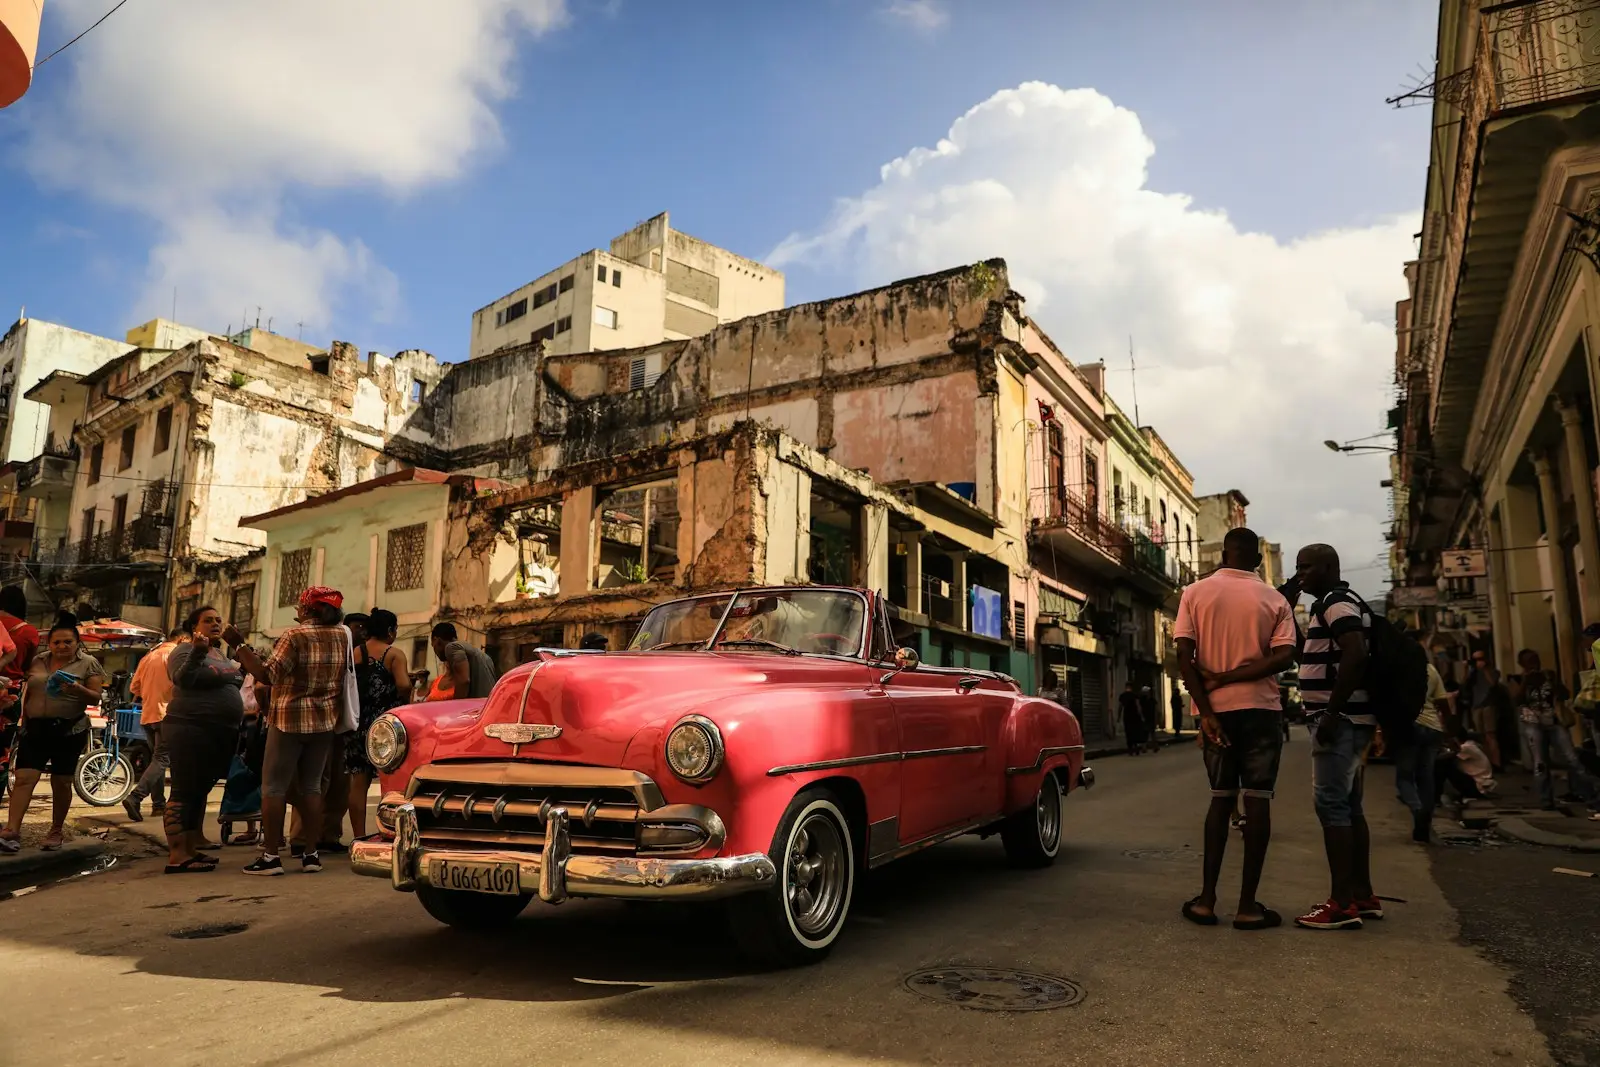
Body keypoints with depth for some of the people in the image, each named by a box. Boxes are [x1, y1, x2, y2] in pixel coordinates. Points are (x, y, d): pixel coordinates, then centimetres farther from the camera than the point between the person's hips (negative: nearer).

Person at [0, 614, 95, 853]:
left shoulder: (88, 664, -1)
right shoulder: (37, 661, 10)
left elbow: (95, 699, -4)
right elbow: (27, 692, 19)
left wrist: (78, 689, -23)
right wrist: (23, 721, 12)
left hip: (69, 731, -3)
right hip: (35, 728, 3)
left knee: (61, 782, 4)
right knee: (24, 778, -7)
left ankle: (56, 831, 16)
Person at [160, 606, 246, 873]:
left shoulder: (221, 654, 18)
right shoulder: (184, 650, -7)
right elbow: (182, 679, -26)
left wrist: (243, 667, 14)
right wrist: (197, 651, -36)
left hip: (221, 734, 9)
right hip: (191, 731, -9)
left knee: (200, 791, 13)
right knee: (185, 791, -8)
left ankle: (191, 848, 21)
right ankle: (177, 856, -7)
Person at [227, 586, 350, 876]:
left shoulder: (296, 635, -13)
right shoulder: (343, 635, 4)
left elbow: (267, 674, -17)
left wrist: (239, 645, -14)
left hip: (289, 719, -5)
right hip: (325, 721, 5)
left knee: (274, 786, 2)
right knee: (312, 786, 11)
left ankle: (271, 855, 1)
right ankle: (312, 853, 11)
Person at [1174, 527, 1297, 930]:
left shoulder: (1195, 593, 1)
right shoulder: (1274, 599, 2)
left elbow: (1184, 656, -8)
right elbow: (1283, 656, -11)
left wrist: (1205, 711, -9)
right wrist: (1227, 679, -12)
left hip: (1216, 711, 1)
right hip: (1259, 710, -1)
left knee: (1221, 798, 13)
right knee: (1257, 801, 4)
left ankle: (1206, 899, 9)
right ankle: (1248, 906, 3)